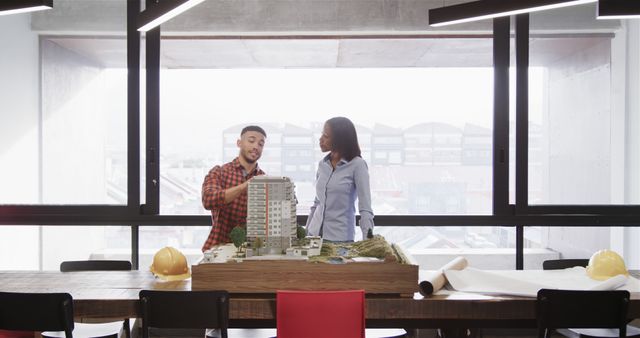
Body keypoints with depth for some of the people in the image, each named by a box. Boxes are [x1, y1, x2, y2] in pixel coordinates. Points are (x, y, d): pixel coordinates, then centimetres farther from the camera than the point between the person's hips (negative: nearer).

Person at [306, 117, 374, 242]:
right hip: (315, 234, 5)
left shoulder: (357, 165, -9)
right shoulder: (322, 164, 7)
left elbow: (365, 209, -12)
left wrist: (367, 241, -20)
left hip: (340, 238, -5)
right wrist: (306, 234, 13)